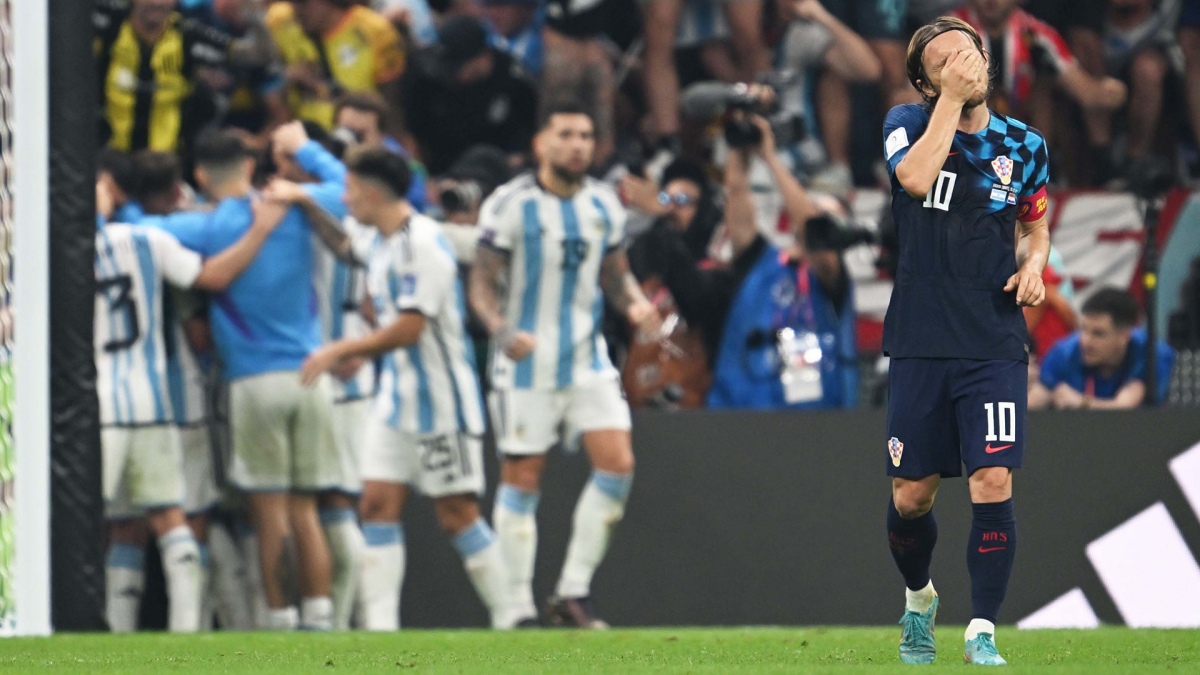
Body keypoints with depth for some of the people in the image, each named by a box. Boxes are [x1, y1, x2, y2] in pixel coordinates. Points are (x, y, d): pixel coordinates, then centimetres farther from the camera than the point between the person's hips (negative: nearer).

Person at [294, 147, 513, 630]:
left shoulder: (422, 243, -19)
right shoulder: (382, 242, 10)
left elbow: (409, 329, -22)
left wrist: (341, 351, -14)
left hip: (442, 402, -9)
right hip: (396, 398, 9)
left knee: (457, 515, -6)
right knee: (378, 506, 0)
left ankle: (510, 621, 3)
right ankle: (379, 625, -2)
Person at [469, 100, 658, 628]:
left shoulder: (604, 205, 6)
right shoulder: (511, 205, -9)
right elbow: (481, 282, -8)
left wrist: (635, 305, -6)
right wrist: (501, 330, -27)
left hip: (588, 357, 5)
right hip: (527, 364, -4)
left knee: (617, 465, -8)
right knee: (522, 480, -1)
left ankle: (574, 593, 2)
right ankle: (520, 607, 6)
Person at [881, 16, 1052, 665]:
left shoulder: (1024, 145, 7)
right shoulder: (908, 123, 0)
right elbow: (915, 177, -22)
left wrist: (1033, 264, 1)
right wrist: (951, 100, -18)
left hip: (995, 344, 1)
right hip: (920, 343, 0)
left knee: (993, 482, -13)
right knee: (912, 496, 5)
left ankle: (982, 632, -6)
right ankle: (918, 598, 34)